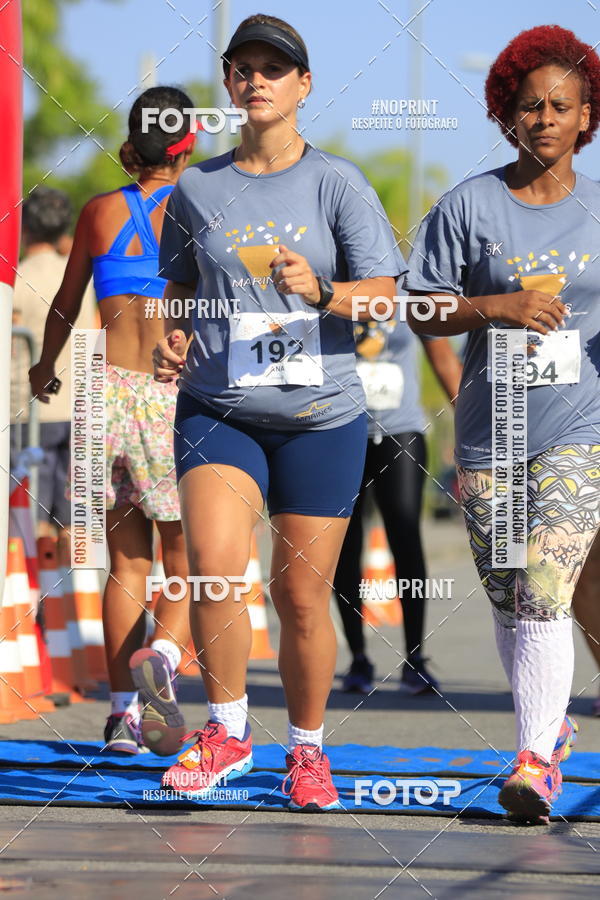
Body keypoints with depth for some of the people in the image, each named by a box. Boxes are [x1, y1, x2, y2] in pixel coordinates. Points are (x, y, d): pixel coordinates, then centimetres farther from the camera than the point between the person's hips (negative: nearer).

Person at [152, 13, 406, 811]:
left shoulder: (337, 183, 1)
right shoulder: (197, 189, 8)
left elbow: (384, 295, -2)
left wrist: (320, 290, -21)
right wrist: (170, 339, 0)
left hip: (321, 415, -1)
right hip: (217, 409, 1)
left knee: (303, 594, 2)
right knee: (214, 559, -22)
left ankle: (307, 749, 23)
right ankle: (227, 730, -4)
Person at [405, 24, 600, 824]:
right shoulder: (470, 206, 0)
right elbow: (418, 309, -1)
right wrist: (497, 308, -16)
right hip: (489, 434, 2)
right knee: (508, 600, 13)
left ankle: (535, 762, -18)